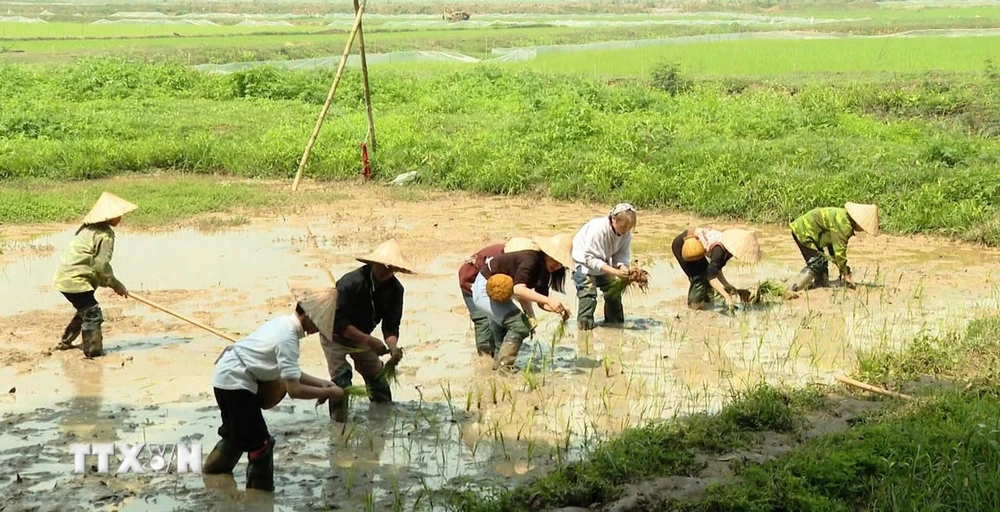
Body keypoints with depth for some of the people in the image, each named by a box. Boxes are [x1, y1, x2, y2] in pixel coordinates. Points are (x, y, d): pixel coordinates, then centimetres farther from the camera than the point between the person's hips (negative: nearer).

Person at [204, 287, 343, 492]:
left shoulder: (284, 323, 4)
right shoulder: (287, 338, -24)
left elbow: (290, 373, 12)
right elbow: (294, 389, -26)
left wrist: (320, 383, 4)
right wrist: (328, 393, -16)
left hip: (228, 375, 10)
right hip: (235, 381, -10)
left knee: (237, 433, 29)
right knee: (260, 442, -3)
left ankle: (214, 472, 47)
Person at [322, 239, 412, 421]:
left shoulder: (395, 289, -17)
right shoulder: (350, 282, -33)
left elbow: (391, 326, -14)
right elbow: (338, 322, -34)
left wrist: (393, 347, -35)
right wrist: (368, 340, -40)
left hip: (360, 336, 5)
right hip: (335, 334, -5)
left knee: (377, 375, 5)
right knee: (341, 378, -18)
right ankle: (339, 423, -14)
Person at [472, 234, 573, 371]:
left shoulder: (544, 268, -3)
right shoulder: (530, 258, -30)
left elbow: (541, 301, -6)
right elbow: (518, 289, -44)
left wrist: (559, 309, -25)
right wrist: (548, 300, -50)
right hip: (485, 291, -10)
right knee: (519, 324, -19)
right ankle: (503, 367, -15)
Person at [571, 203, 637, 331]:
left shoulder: (627, 233, -18)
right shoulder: (597, 229, -37)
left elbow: (623, 254, -10)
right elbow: (590, 259, -35)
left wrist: (623, 267, -35)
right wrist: (614, 271, -42)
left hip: (602, 262, 7)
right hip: (583, 261, -7)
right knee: (588, 291, -18)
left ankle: (615, 322, 22)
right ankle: (584, 323, -10)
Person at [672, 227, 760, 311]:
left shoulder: (730, 247, -9)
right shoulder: (719, 249, -35)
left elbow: (717, 269, 2)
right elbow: (711, 277, -39)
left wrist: (729, 287, -8)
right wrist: (727, 297, -44)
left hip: (692, 243, 8)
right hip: (682, 244, -8)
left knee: (706, 274, 6)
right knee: (699, 277, -11)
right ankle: (695, 303, 1)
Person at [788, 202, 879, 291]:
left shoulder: (843, 217, 9)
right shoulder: (843, 225, -23)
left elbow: (833, 246, 18)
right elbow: (839, 251, -20)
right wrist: (846, 274, -11)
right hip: (803, 232, -11)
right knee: (817, 264, -16)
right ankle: (796, 287, -18)